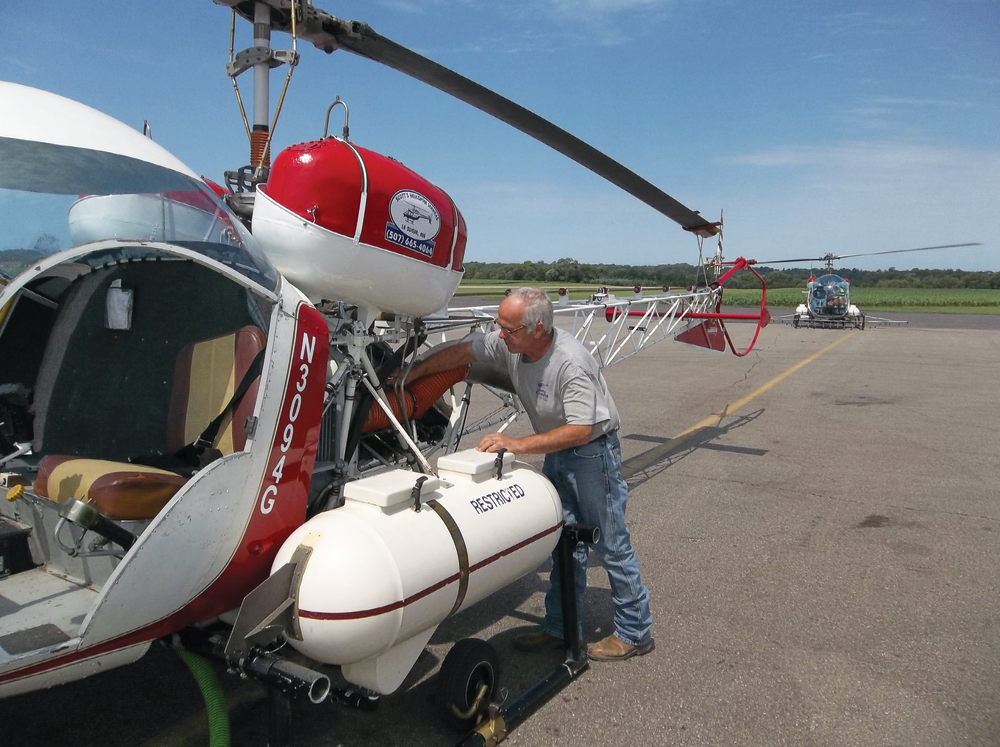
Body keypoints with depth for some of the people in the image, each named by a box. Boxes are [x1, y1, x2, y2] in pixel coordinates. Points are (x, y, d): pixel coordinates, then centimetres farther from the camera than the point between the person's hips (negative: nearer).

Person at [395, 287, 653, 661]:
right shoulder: (508, 343, -10)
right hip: (555, 451, 8)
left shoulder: (571, 362, -32)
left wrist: (518, 444, -35)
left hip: (593, 451, -7)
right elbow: (462, 353, 2)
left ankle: (635, 633, 18)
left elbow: (580, 430, -32)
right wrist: (411, 374, 2)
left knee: (611, 544, 2)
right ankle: (561, 629, 23)